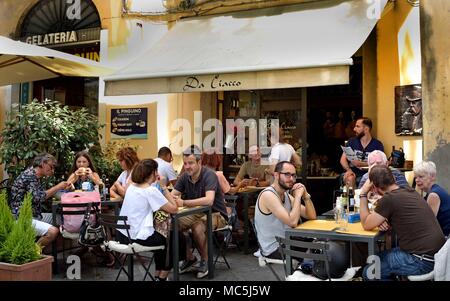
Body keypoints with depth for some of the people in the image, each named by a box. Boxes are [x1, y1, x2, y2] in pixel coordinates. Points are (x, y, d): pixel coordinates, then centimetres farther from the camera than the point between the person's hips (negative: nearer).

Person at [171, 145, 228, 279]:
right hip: (196, 213, 6)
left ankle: (205, 261, -6)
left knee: (197, 227, -34)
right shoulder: (184, 176, -2)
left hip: (215, 214, -6)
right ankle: (189, 258, 7)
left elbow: (209, 200, -37)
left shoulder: (209, 175, -22)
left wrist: (184, 203, -41)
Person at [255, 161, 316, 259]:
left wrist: (305, 196, -10)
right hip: (274, 249, -8)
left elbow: (312, 217, 4)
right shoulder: (268, 195, -19)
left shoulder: (287, 195, 7)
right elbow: (293, 222, -28)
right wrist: (298, 196, -19)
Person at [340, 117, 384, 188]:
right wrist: (348, 169, -15)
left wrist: (361, 164, -18)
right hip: (353, 173, 1)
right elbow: (343, 159, 5)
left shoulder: (377, 144, 5)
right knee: (350, 178, -32)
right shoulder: (351, 141, 12)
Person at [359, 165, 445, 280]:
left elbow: (366, 225, -5)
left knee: (369, 273, -1)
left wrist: (363, 194, 0)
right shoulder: (410, 191, 8)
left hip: (423, 261, -9)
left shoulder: (389, 199, -18)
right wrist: (384, 221, 3)